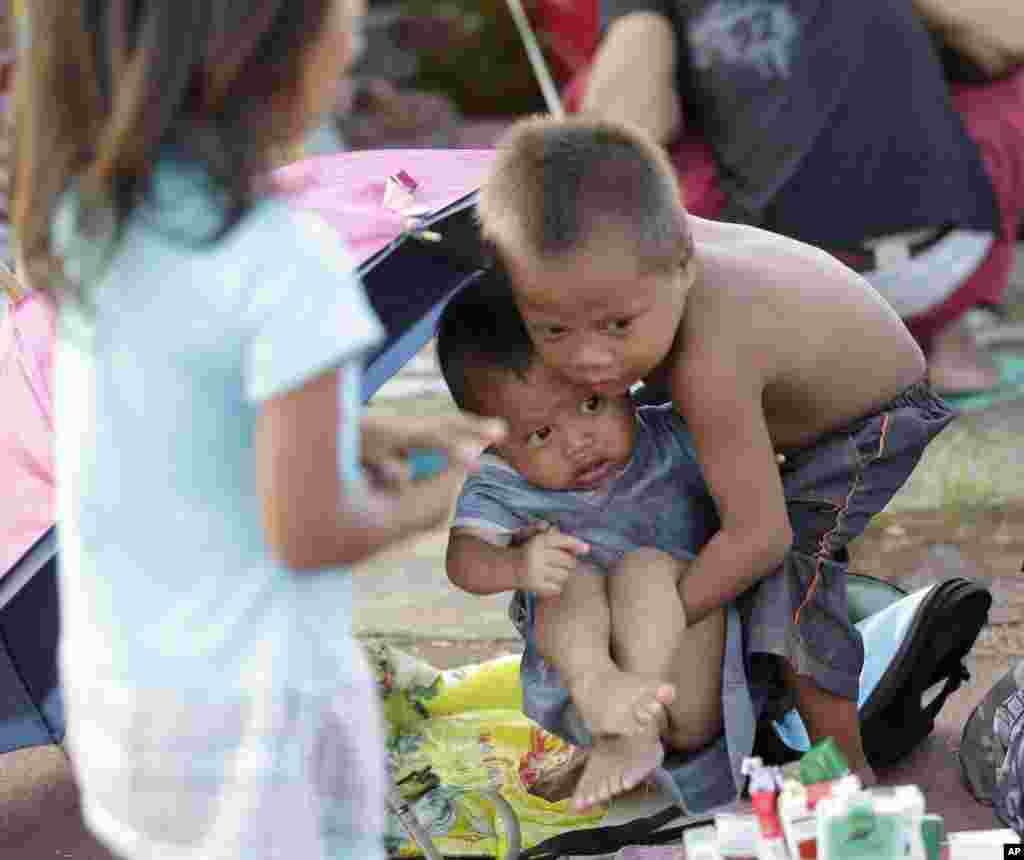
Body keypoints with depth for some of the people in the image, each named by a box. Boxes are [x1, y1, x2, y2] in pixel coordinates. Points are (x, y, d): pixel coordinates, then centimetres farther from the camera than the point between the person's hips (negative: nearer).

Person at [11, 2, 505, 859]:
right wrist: (429, 507, -3)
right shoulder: (287, 265, -29)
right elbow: (305, 534, -22)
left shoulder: (87, 207, -7)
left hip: (118, 667, 6)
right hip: (250, 705, -6)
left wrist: (367, 435, 3)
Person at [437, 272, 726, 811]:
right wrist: (515, 566, -37)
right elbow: (463, 555, -15)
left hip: (700, 673, 0)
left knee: (644, 568, -25)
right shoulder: (503, 486, 3)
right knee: (574, 583, -26)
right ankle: (599, 689, -56)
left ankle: (629, 734, -37)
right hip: (579, 668, 0)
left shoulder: (674, 440, 5)